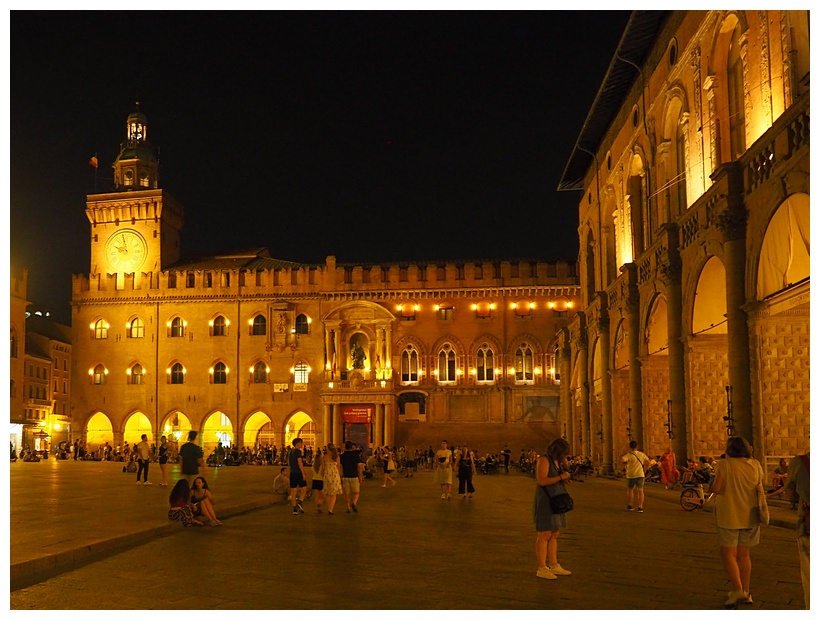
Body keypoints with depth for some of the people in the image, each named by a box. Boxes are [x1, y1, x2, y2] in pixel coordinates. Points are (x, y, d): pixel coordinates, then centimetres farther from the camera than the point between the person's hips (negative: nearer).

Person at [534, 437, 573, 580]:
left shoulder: (556, 461, 15)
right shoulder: (544, 460, -14)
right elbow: (542, 481, -24)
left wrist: (564, 480, 6)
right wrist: (560, 477, -19)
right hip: (545, 501, -9)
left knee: (554, 535, 12)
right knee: (544, 535, -6)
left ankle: (554, 566, 20)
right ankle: (542, 569, -2)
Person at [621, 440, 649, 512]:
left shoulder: (629, 455, -10)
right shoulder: (641, 454, 4)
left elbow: (621, 460, -24)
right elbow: (648, 461, 13)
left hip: (631, 475, -2)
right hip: (640, 474, 2)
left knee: (630, 490, 14)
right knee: (640, 490, 0)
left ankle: (629, 506, 23)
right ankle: (640, 507, -9)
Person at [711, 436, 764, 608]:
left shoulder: (725, 464, -14)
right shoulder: (755, 465, 0)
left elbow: (716, 488, -16)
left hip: (730, 516, -5)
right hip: (750, 516, 5)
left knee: (728, 554, 4)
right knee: (744, 554, 16)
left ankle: (738, 589, -9)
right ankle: (746, 593, 20)